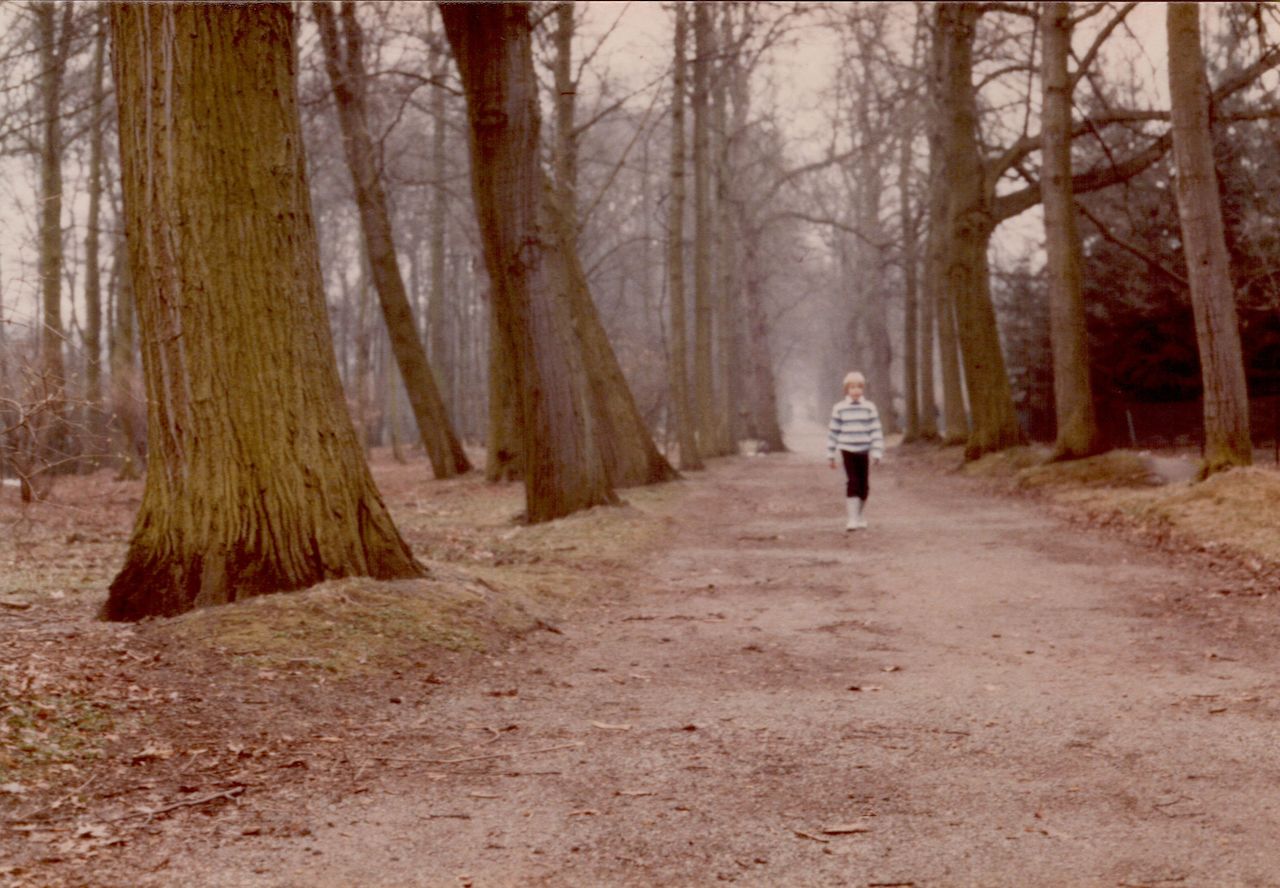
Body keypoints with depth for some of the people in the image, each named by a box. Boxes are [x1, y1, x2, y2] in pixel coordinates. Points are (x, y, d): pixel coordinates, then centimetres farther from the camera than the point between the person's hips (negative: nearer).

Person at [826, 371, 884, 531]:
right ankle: (852, 519, -12)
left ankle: (859, 515, 25)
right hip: (847, 450, -2)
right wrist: (830, 455, 5)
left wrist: (877, 453, -5)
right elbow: (833, 432, 4)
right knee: (852, 482, -13)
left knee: (864, 485, 6)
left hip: (864, 451, 2)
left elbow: (876, 431, 1)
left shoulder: (869, 408, 1)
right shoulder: (839, 408, -1)